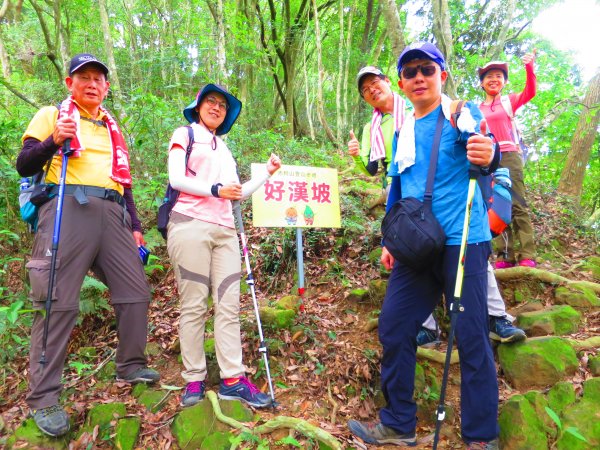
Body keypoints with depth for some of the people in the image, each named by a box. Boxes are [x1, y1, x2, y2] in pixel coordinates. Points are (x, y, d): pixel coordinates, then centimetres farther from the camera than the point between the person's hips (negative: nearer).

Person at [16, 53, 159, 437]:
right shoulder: (52, 115, 11)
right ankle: (43, 398, -2)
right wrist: (54, 140, -14)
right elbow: (24, 166, 4)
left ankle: (131, 365, 23)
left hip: (112, 214, 6)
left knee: (136, 291, 5)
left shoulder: (112, 129, 27)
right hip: (68, 209, -5)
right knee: (59, 302, -9)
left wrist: (135, 226, 19)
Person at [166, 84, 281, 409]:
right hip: (190, 225, -5)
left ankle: (233, 379, 2)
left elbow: (236, 194, 21)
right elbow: (176, 179, -3)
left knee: (229, 305, -1)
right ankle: (194, 380, 4)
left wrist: (267, 174, 15)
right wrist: (215, 190, -14)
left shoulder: (225, 150, 28)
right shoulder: (185, 135, 12)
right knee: (194, 306, -5)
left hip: (224, 232, 6)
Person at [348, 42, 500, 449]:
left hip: (462, 242, -6)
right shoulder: (404, 131, 15)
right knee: (393, 328, 7)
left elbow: (483, 150, -20)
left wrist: (487, 155, -43)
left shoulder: (461, 114, -2)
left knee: (471, 337, -1)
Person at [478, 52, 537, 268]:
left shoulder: (509, 101, 9)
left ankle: (527, 255, -8)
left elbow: (530, 93, -8)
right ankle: (505, 256, 5)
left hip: (510, 156, -2)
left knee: (517, 204, -8)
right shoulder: (477, 110, 13)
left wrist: (529, 68, -20)